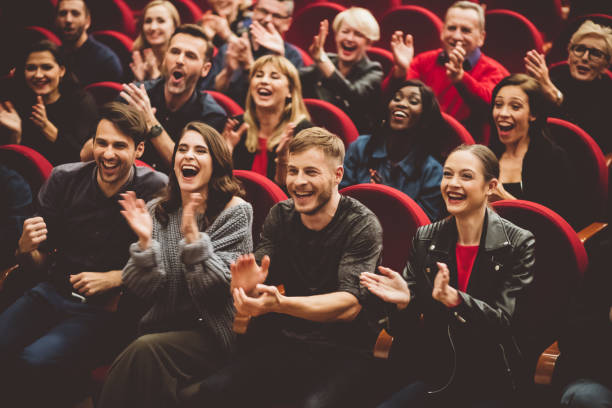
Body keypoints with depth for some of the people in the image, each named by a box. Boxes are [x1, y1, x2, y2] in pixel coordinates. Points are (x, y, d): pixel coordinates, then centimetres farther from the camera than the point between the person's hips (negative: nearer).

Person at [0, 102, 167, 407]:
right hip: (54, 292, 4)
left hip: (108, 308, -4)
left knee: (35, 361, -28)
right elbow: (38, 263, 8)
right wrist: (25, 249, -14)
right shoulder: (64, 179, 2)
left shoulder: (157, 191, -9)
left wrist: (113, 279, -15)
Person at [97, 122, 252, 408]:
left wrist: (192, 234, -24)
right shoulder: (157, 211, 8)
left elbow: (215, 287, -12)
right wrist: (144, 241, -15)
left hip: (210, 334, -3)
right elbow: (143, 290, 1)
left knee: (147, 349, -30)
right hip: (162, 327, 3)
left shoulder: (235, 211, -2)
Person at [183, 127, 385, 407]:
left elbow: (349, 305, -17)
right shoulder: (281, 215, 8)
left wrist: (280, 303, -32)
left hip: (342, 352, -3)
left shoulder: (362, 225, -6)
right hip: (280, 342, 4)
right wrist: (246, 287, -22)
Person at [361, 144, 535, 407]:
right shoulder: (425, 239, 5)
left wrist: (453, 298, -32)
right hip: (436, 378, 3)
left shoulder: (518, 244, -4)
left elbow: (504, 321, -13)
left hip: (493, 385, -2)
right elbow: (406, 330, 4)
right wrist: (403, 301, -21)